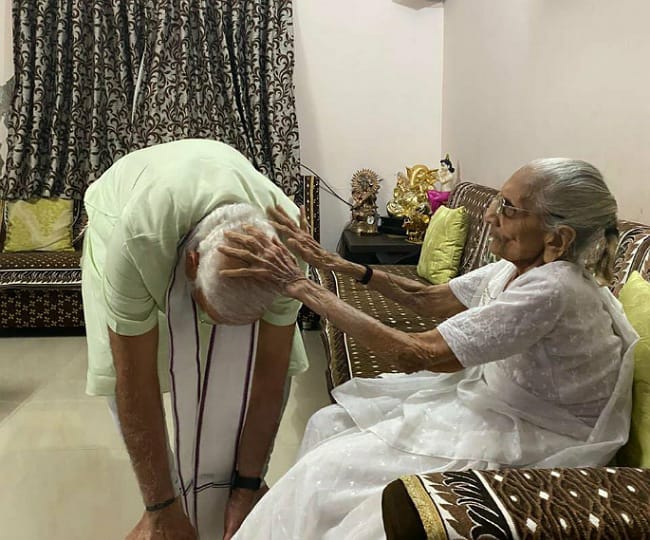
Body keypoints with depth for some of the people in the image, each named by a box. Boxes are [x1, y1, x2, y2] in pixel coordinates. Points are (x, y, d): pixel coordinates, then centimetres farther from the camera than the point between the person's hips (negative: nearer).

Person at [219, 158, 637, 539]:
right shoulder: (520, 268, -4)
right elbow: (428, 299, 8)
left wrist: (300, 285, -29)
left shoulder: (551, 289, -31)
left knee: (330, 469, -12)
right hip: (494, 397, 9)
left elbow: (415, 353, -33)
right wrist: (335, 263, -2)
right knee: (329, 425, 4)